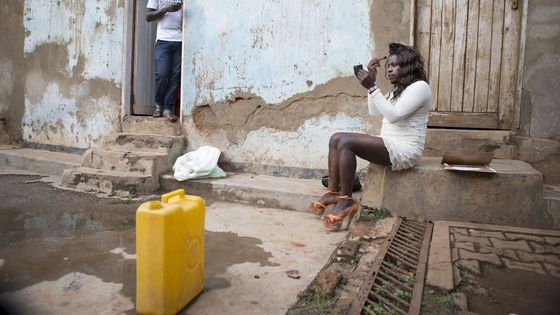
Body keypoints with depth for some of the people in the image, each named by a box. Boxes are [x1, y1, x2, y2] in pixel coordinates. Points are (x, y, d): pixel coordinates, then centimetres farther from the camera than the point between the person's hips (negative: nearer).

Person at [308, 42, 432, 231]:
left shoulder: (419, 86, -7)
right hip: (389, 146, 9)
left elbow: (393, 115, -20)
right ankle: (332, 192, -12)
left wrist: (371, 88, -22)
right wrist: (373, 80, 14)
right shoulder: (398, 89, 23)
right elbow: (373, 111, 22)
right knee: (337, 139, -6)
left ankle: (346, 201, -19)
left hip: (404, 150, -9)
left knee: (346, 142, -26)